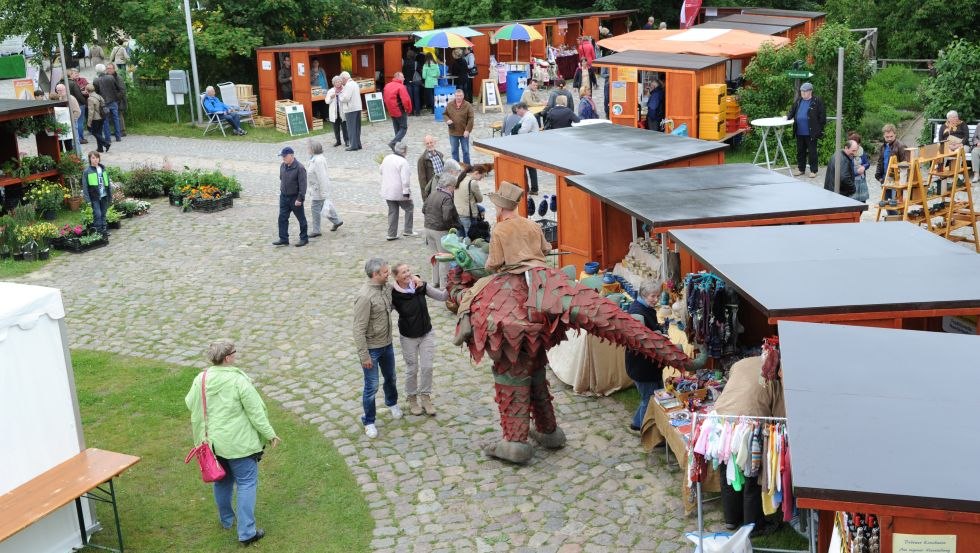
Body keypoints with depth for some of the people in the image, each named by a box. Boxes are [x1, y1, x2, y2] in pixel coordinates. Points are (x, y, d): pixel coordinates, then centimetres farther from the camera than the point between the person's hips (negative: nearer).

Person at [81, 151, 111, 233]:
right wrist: (87, 199, -13)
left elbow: (108, 182, 14)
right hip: (94, 197, -4)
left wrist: (110, 196, 11)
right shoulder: (87, 171, -5)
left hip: (104, 196, 4)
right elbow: (85, 186, -6)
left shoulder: (103, 169, 9)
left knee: (103, 214, 11)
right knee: (97, 214, -8)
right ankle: (99, 231, -3)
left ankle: (104, 230, 17)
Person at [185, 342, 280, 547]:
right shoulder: (239, 380, -21)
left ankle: (226, 518, 43)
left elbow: (190, 403, 9)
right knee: (247, 483, 3)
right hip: (238, 442, -6)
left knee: (222, 480, 25)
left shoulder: (201, 379, -6)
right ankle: (246, 533, 2)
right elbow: (256, 412, -17)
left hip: (213, 440, 6)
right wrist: (270, 434, -7)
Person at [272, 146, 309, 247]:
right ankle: (283, 239, 10)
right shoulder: (283, 166, 4)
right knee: (282, 218, 4)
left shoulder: (299, 168, -18)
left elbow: (302, 185, -19)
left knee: (301, 219, 7)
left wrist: (300, 198, -21)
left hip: (295, 198, -7)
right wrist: (281, 191, 17)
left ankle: (304, 238, 18)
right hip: (284, 197, 7)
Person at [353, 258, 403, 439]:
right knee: (371, 386, 4)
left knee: (390, 377, 26)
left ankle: (392, 403, 53)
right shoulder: (365, 297, -28)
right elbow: (359, 329, -24)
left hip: (387, 344, 7)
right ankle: (369, 422, 21)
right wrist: (364, 356, -23)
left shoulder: (387, 287, -4)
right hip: (371, 349, -7)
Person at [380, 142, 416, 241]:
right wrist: (406, 191, -19)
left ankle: (391, 234, 13)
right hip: (399, 191, -7)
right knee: (409, 208, 13)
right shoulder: (403, 162, -19)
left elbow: (381, 172, 18)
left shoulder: (386, 158, 5)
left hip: (387, 191, 7)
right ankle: (407, 231, 14)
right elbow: (405, 179, -22)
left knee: (392, 211, 14)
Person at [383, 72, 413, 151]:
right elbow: (406, 100, -24)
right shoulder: (401, 87, -18)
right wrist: (408, 109, -8)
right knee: (403, 128, 2)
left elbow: (385, 98, 12)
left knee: (397, 129, 18)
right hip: (400, 111, -8)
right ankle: (393, 143, -12)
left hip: (391, 111, 8)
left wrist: (390, 108, 17)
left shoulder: (387, 86, 6)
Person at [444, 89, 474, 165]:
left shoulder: (468, 105, -9)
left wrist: (467, 130, -17)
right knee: (454, 151, 11)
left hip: (464, 133, -2)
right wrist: (447, 120, -10)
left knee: (466, 151, 6)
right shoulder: (450, 105, -1)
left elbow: (471, 119, -10)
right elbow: (445, 114, 13)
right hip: (453, 133, 2)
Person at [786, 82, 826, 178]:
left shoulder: (817, 101, -7)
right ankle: (801, 169, 26)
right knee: (800, 151, 14)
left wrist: (819, 129, -10)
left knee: (812, 152, 1)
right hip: (799, 133, 6)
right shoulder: (798, 101, 10)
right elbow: (792, 111, 21)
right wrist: (788, 116, 0)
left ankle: (813, 171, 9)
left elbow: (822, 116, -7)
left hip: (811, 133, -6)